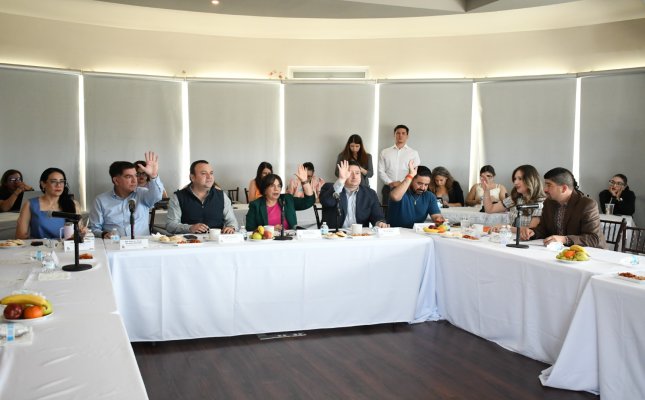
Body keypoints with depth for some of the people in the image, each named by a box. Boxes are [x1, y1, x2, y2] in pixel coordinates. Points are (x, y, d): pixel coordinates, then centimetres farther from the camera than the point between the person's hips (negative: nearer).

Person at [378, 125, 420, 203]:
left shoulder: (413, 153, 7)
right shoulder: (385, 152, 11)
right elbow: (381, 171, 6)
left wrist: (401, 183, -12)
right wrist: (390, 183, -9)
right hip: (388, 188, 1)